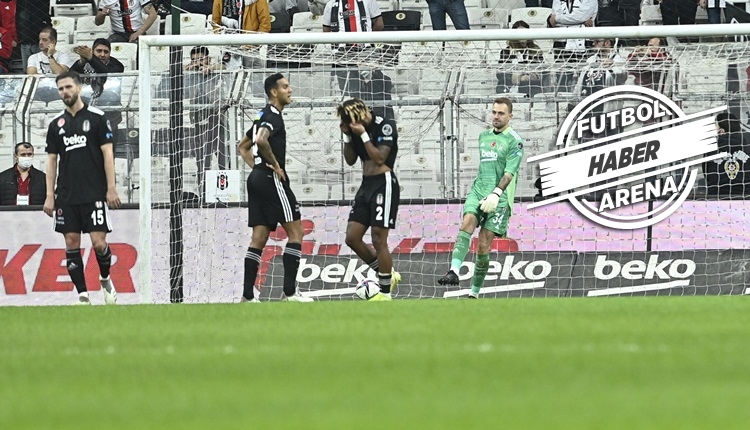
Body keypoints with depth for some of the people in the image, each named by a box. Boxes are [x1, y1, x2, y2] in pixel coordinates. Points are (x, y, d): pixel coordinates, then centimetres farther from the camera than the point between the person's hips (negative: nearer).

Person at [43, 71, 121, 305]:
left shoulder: (96, 118, 0)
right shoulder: (56, 124, 10)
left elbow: (107, 154, -2)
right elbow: (52, 160, 11)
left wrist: (111, 189, -8)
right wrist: (50, 196, 5)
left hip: (94, 193, -4)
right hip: (66, 196, 4)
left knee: (99, 242, -9)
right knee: (72, 244, 0)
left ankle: (105, 280, 19)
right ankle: (82, 295, 5)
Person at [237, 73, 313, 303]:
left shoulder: (263, 116, 20)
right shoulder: (273, 116, -11)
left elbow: (243, 146, 29)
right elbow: (261, 140, -30)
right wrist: (274, 164, -18)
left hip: (257, 178, 9)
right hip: (272, 179, -9)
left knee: (259, 237, 6)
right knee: (295, 230, -5)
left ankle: (247, 295, 1)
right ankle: (289, 291, -9)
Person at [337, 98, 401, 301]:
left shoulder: (385, 126, -12)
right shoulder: (356, 129, 8)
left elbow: (380, 158, -18)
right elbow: (350, 160, 14)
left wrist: (363, 135, -19)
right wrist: (347, 136, 0)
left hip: (384, 184, -8)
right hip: (366, 185, 8)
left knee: (378, 240, -9)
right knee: (352, 238, 3)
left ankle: (385, 292, 0)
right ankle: (388, 275, 19)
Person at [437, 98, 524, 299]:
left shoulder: (514, 141, -2)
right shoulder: (484, 136, 18)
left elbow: (509, 172, -12)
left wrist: (496, 194, -23)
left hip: (499, 198, -4)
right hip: (478, 191, 4)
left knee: (483, 245, -7)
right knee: (467, 223, -25)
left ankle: (475, 292, 4)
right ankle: (454, 271, -41)